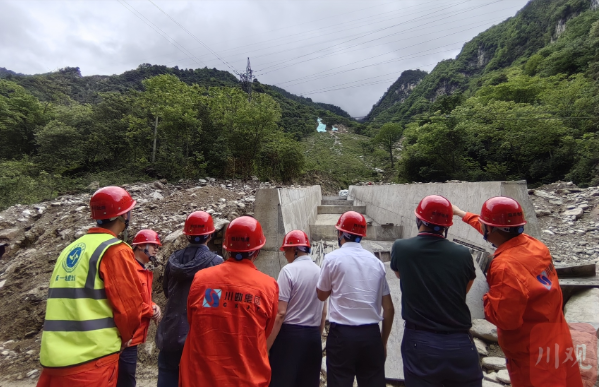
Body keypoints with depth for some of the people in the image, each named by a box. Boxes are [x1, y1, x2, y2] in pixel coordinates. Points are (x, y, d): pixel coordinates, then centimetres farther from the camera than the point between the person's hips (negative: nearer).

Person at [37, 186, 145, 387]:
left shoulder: (70, 249, 11)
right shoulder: (115, 250, -13)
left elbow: (69, 302, 16)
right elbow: (129, 307, -15)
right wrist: (124, 337, 6)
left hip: (53, 357, 7)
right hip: (91, 359, -7)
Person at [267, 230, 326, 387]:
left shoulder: (289, 270, -12)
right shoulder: (320, 271, 6)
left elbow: (280, 313, -16)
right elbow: (323, 313, 12)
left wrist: (266, 346, -11)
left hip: (290, 334, -6)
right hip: (314, 336, 6)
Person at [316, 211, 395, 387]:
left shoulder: (332, 258, -5)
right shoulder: (376, 261, 6)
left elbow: (321, 295, 8)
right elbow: (389, 309, 8)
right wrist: (383, 342, 18)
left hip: (342, 333, -4)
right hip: (371, 334, 4)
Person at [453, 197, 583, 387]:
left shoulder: (505, 267, -31)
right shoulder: (533, 244, -4)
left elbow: (505, 319, -27)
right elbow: (498, 230, 14)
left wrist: (487, 300, -8)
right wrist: (462, 214, 24)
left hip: (534, 357, -8)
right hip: (555, 343, 8)